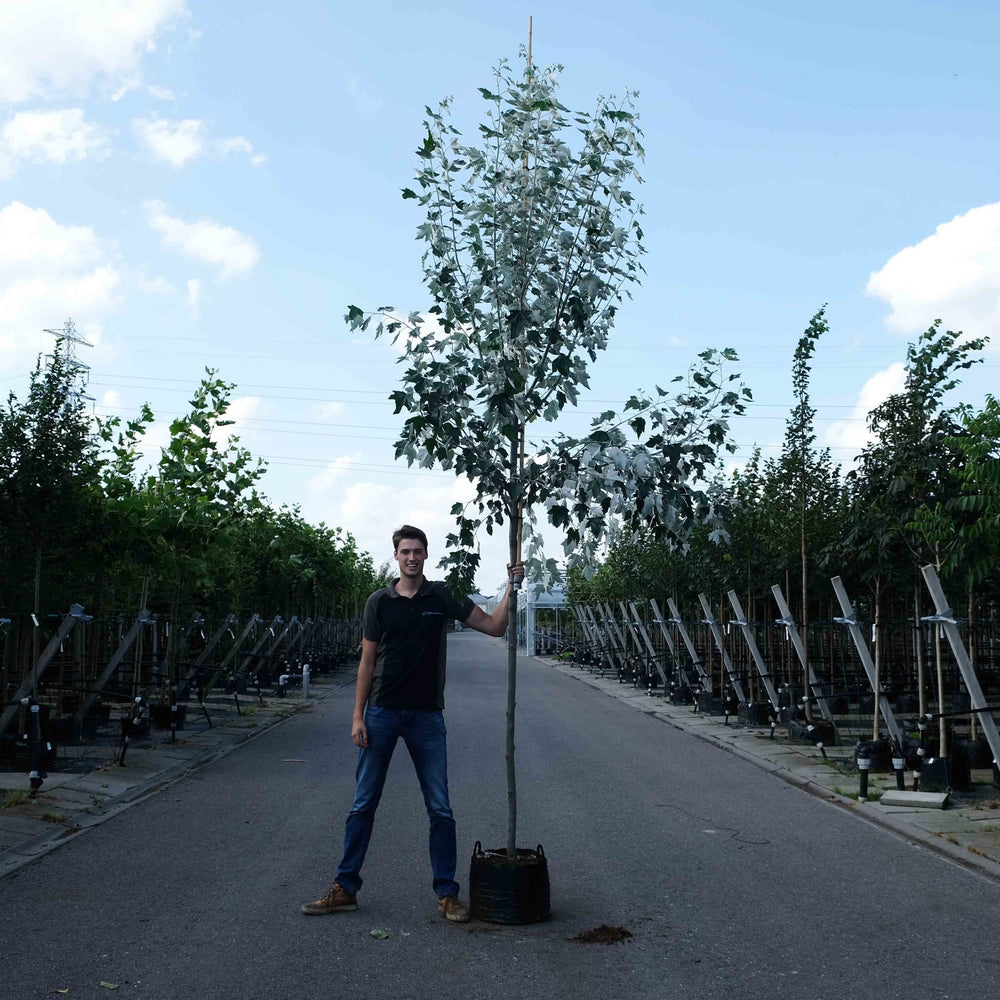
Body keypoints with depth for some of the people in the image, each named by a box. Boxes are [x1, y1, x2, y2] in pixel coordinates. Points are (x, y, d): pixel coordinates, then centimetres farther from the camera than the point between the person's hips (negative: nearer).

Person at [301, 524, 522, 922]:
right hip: (382, 713, 0)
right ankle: (345, 888, 16)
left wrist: (511, 587, -10)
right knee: (363, 805, 6)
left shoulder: (443, 598, 2)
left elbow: (495, 626, 2)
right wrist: (358, 717, -2)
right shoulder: (379, 602, 2)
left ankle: (447, 893, 14)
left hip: (427, 716, 0)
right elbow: (367, 661, 3)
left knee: (440, 809, 3)